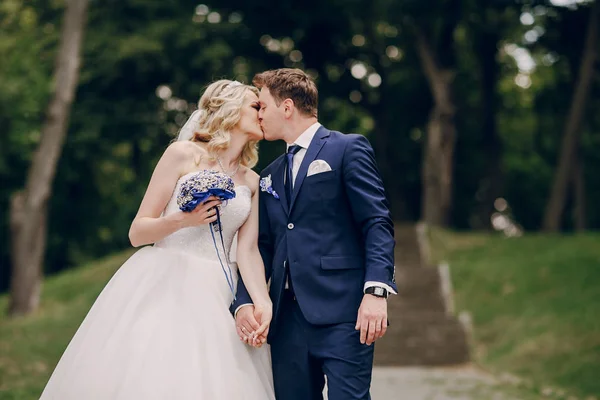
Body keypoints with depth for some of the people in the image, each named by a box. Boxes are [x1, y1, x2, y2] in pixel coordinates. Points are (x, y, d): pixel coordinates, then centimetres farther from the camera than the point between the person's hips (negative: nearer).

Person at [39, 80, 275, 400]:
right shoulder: (183, 154, 1)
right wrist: (181, 220, -19)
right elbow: (137, 232, 0)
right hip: (161, 288, -3)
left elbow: (248, 250, 1)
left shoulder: (253, 182, 14)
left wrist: (262, 302, -16)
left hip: (214, 298, 4)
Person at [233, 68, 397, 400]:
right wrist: (244, 302, 2)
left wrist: (376, 290, -18)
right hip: (288, 316, 7)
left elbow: (377, 224, -6)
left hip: (341, 312, -6)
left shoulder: (347, 148, 2)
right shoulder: (270, 175, 23)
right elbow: (263, 247, 18)